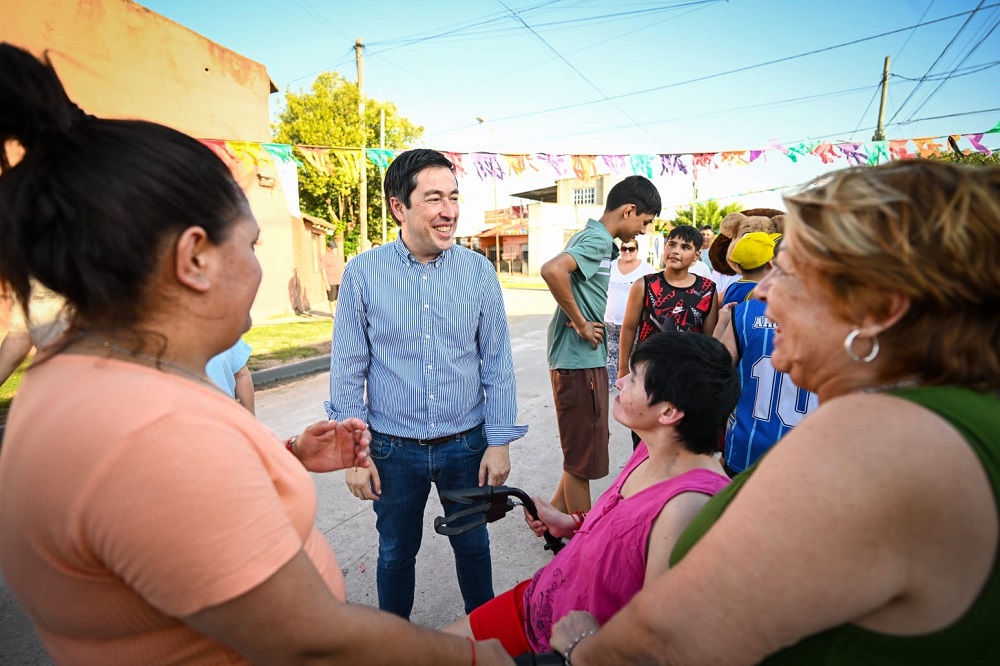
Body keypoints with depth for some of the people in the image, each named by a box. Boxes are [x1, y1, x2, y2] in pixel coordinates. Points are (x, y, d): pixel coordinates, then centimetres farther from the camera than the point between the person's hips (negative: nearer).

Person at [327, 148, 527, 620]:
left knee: (473, 545, 20)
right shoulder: (362, 273, -9)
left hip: (466, 444, 1)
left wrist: (499, 442, -3)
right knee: (396, 553, 20)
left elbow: (497, 364, -2)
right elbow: (348, 370, -4)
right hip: (394, 449, 0)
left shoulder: (479, 271, -6)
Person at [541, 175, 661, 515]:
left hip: (586, 359, 10)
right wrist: (580, 323, -22)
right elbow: (552, 270, -34)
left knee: (586, 450, 21)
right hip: (580, 362, -10)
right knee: (583, 459, 5)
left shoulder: (593, 237, 13)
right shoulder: (599, 240, -16)